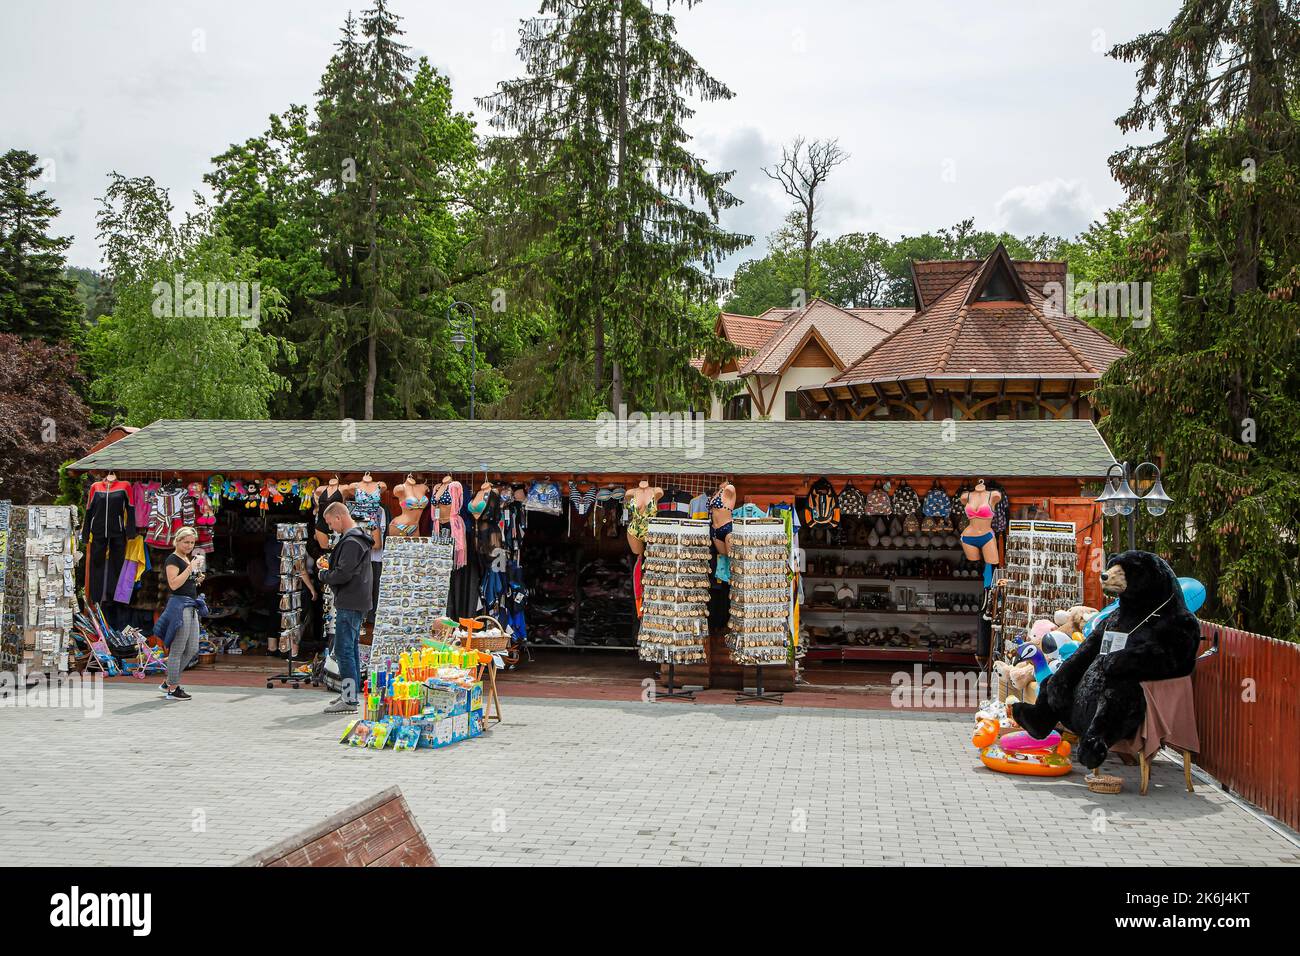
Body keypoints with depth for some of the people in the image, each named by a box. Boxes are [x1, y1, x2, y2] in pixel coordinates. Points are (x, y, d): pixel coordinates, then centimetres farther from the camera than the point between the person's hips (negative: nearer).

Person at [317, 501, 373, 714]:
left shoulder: (351, 542, -17)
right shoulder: (358, 538, 17)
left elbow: (343, 575, -23)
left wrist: (323, 575, -5)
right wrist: (329, 564, 9)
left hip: (349, 604, -11)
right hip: (357, 602, 11)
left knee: (343, 650, -9)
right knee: (352, 648, 17)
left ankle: (349, 700, -9)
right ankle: (352, 692, 25)